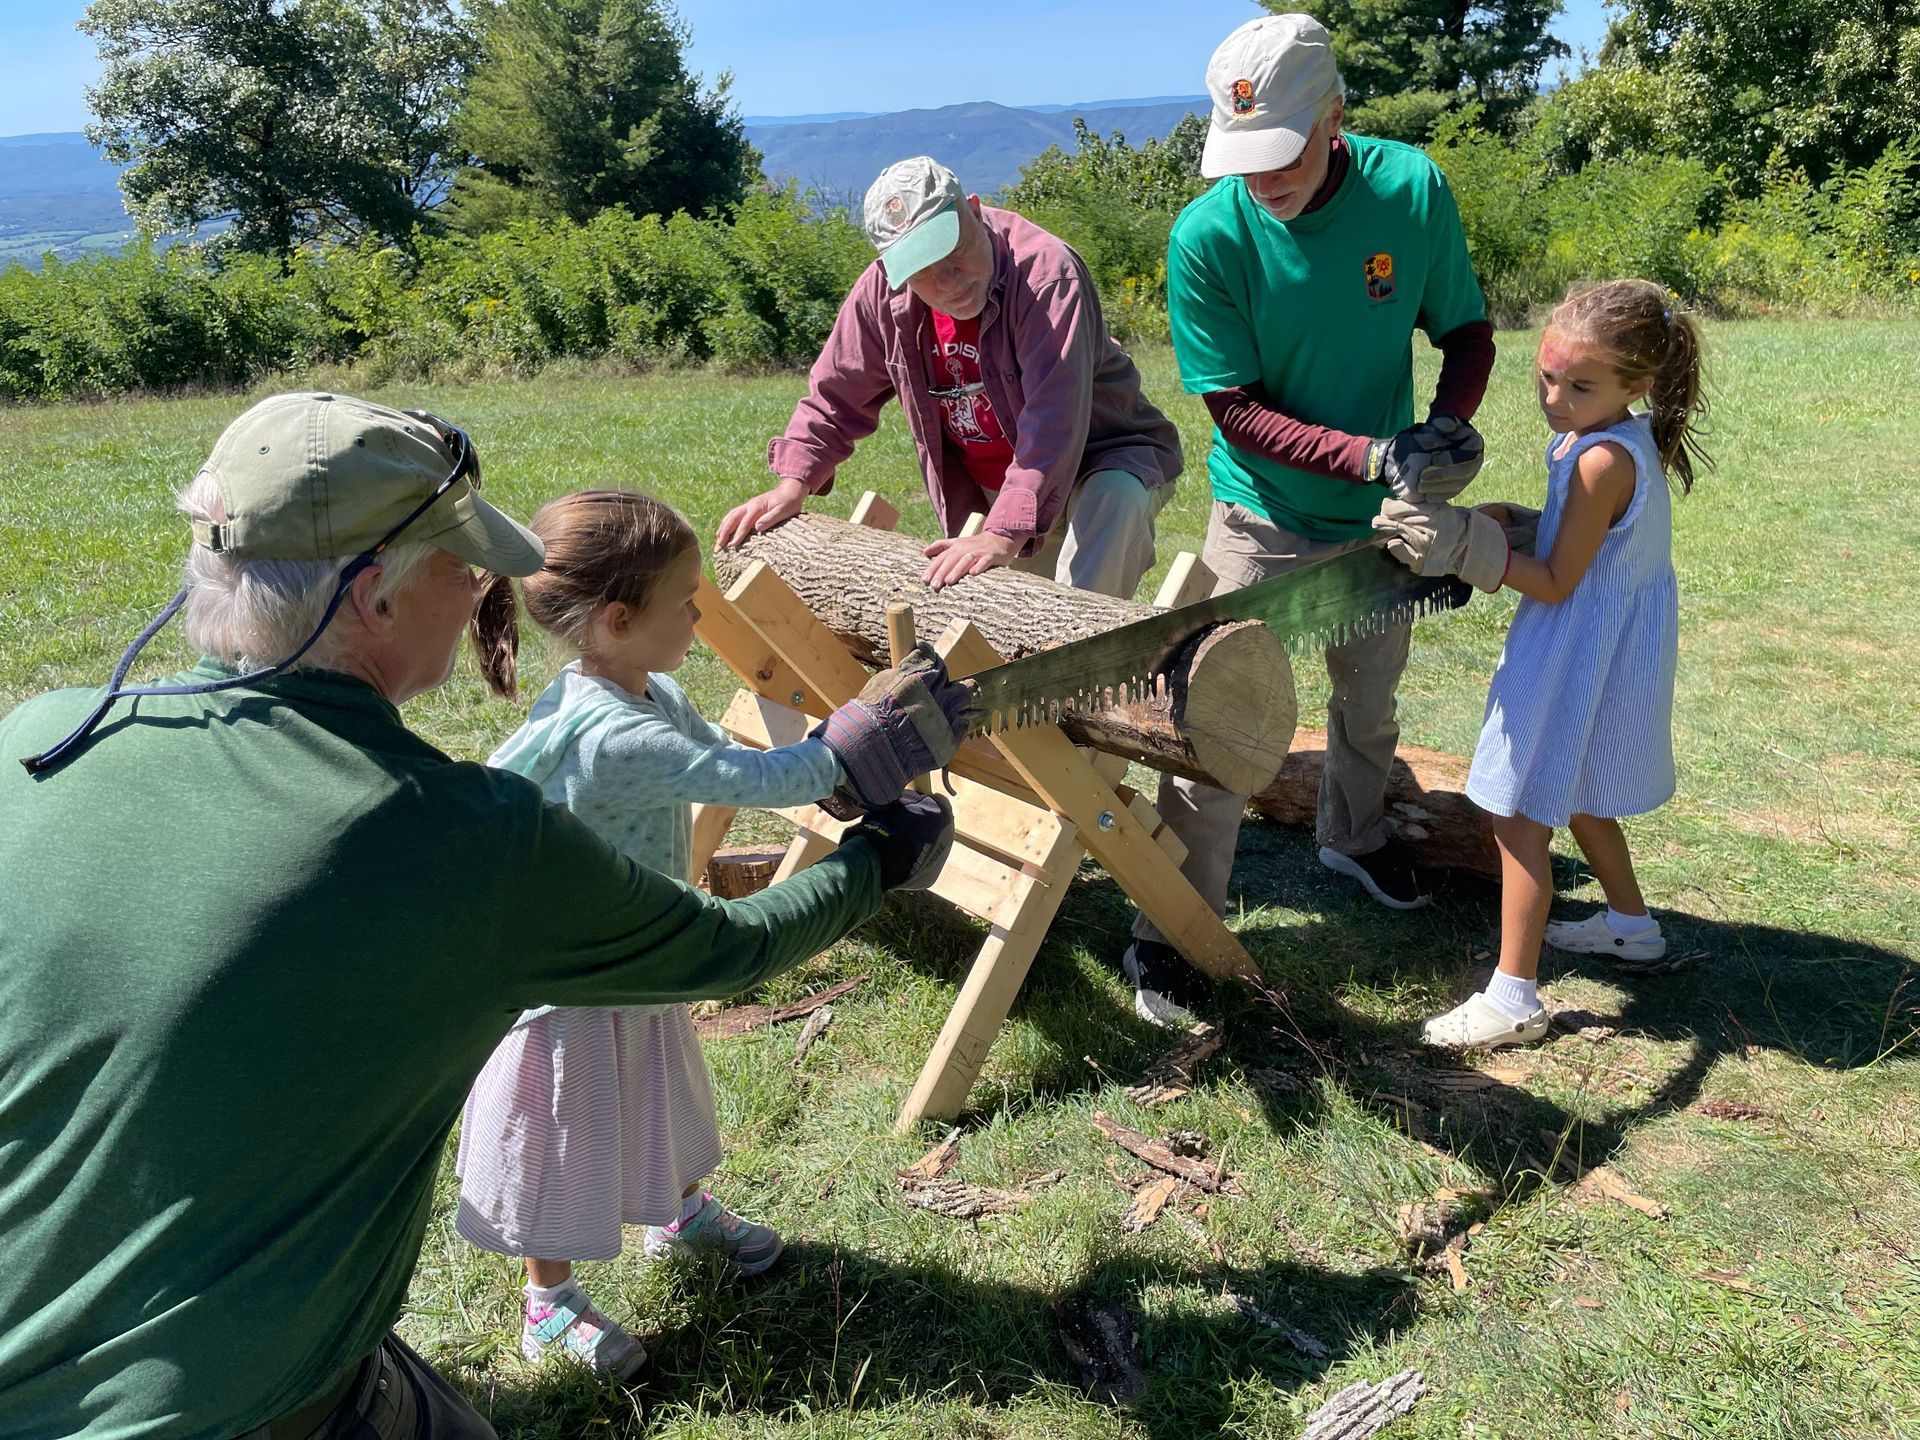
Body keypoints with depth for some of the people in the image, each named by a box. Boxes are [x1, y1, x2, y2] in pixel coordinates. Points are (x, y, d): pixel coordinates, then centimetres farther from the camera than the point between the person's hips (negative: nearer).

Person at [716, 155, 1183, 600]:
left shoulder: (1045, 271, -30)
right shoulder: (882, 292, -11)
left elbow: (1053, 419, -39)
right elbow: (835, 397, 3)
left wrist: (1005, 534, -48)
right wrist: (792, 485, -9)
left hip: (1104, 456, -5)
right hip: (987, 493, 6)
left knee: (1115, 500, -35)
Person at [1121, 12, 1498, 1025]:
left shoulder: (1412, 190, -14)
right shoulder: (1207, 237, -21)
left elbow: (1467, 330, -1)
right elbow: (1238, 410, -19)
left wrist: (1448, 421, -20)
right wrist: (1375, 455, -29)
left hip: (1378, 518, 4)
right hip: (1264, 519, -3)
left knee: (1370, 698, 22)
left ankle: (1354, 836, 51)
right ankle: (1169, 937, 6)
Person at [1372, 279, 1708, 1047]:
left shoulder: (1602, 461, -25)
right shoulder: (1631, 441, 4)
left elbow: (1556, 583, -23)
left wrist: (1468, 550, -26)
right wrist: (1512, 524, 1)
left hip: (1578, 657, -10)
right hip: (1604, 647, 10)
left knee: (1521, 817, -5)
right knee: (1577, 796, 27)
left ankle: (1514, 997, 2)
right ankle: (1630, 922, 47)